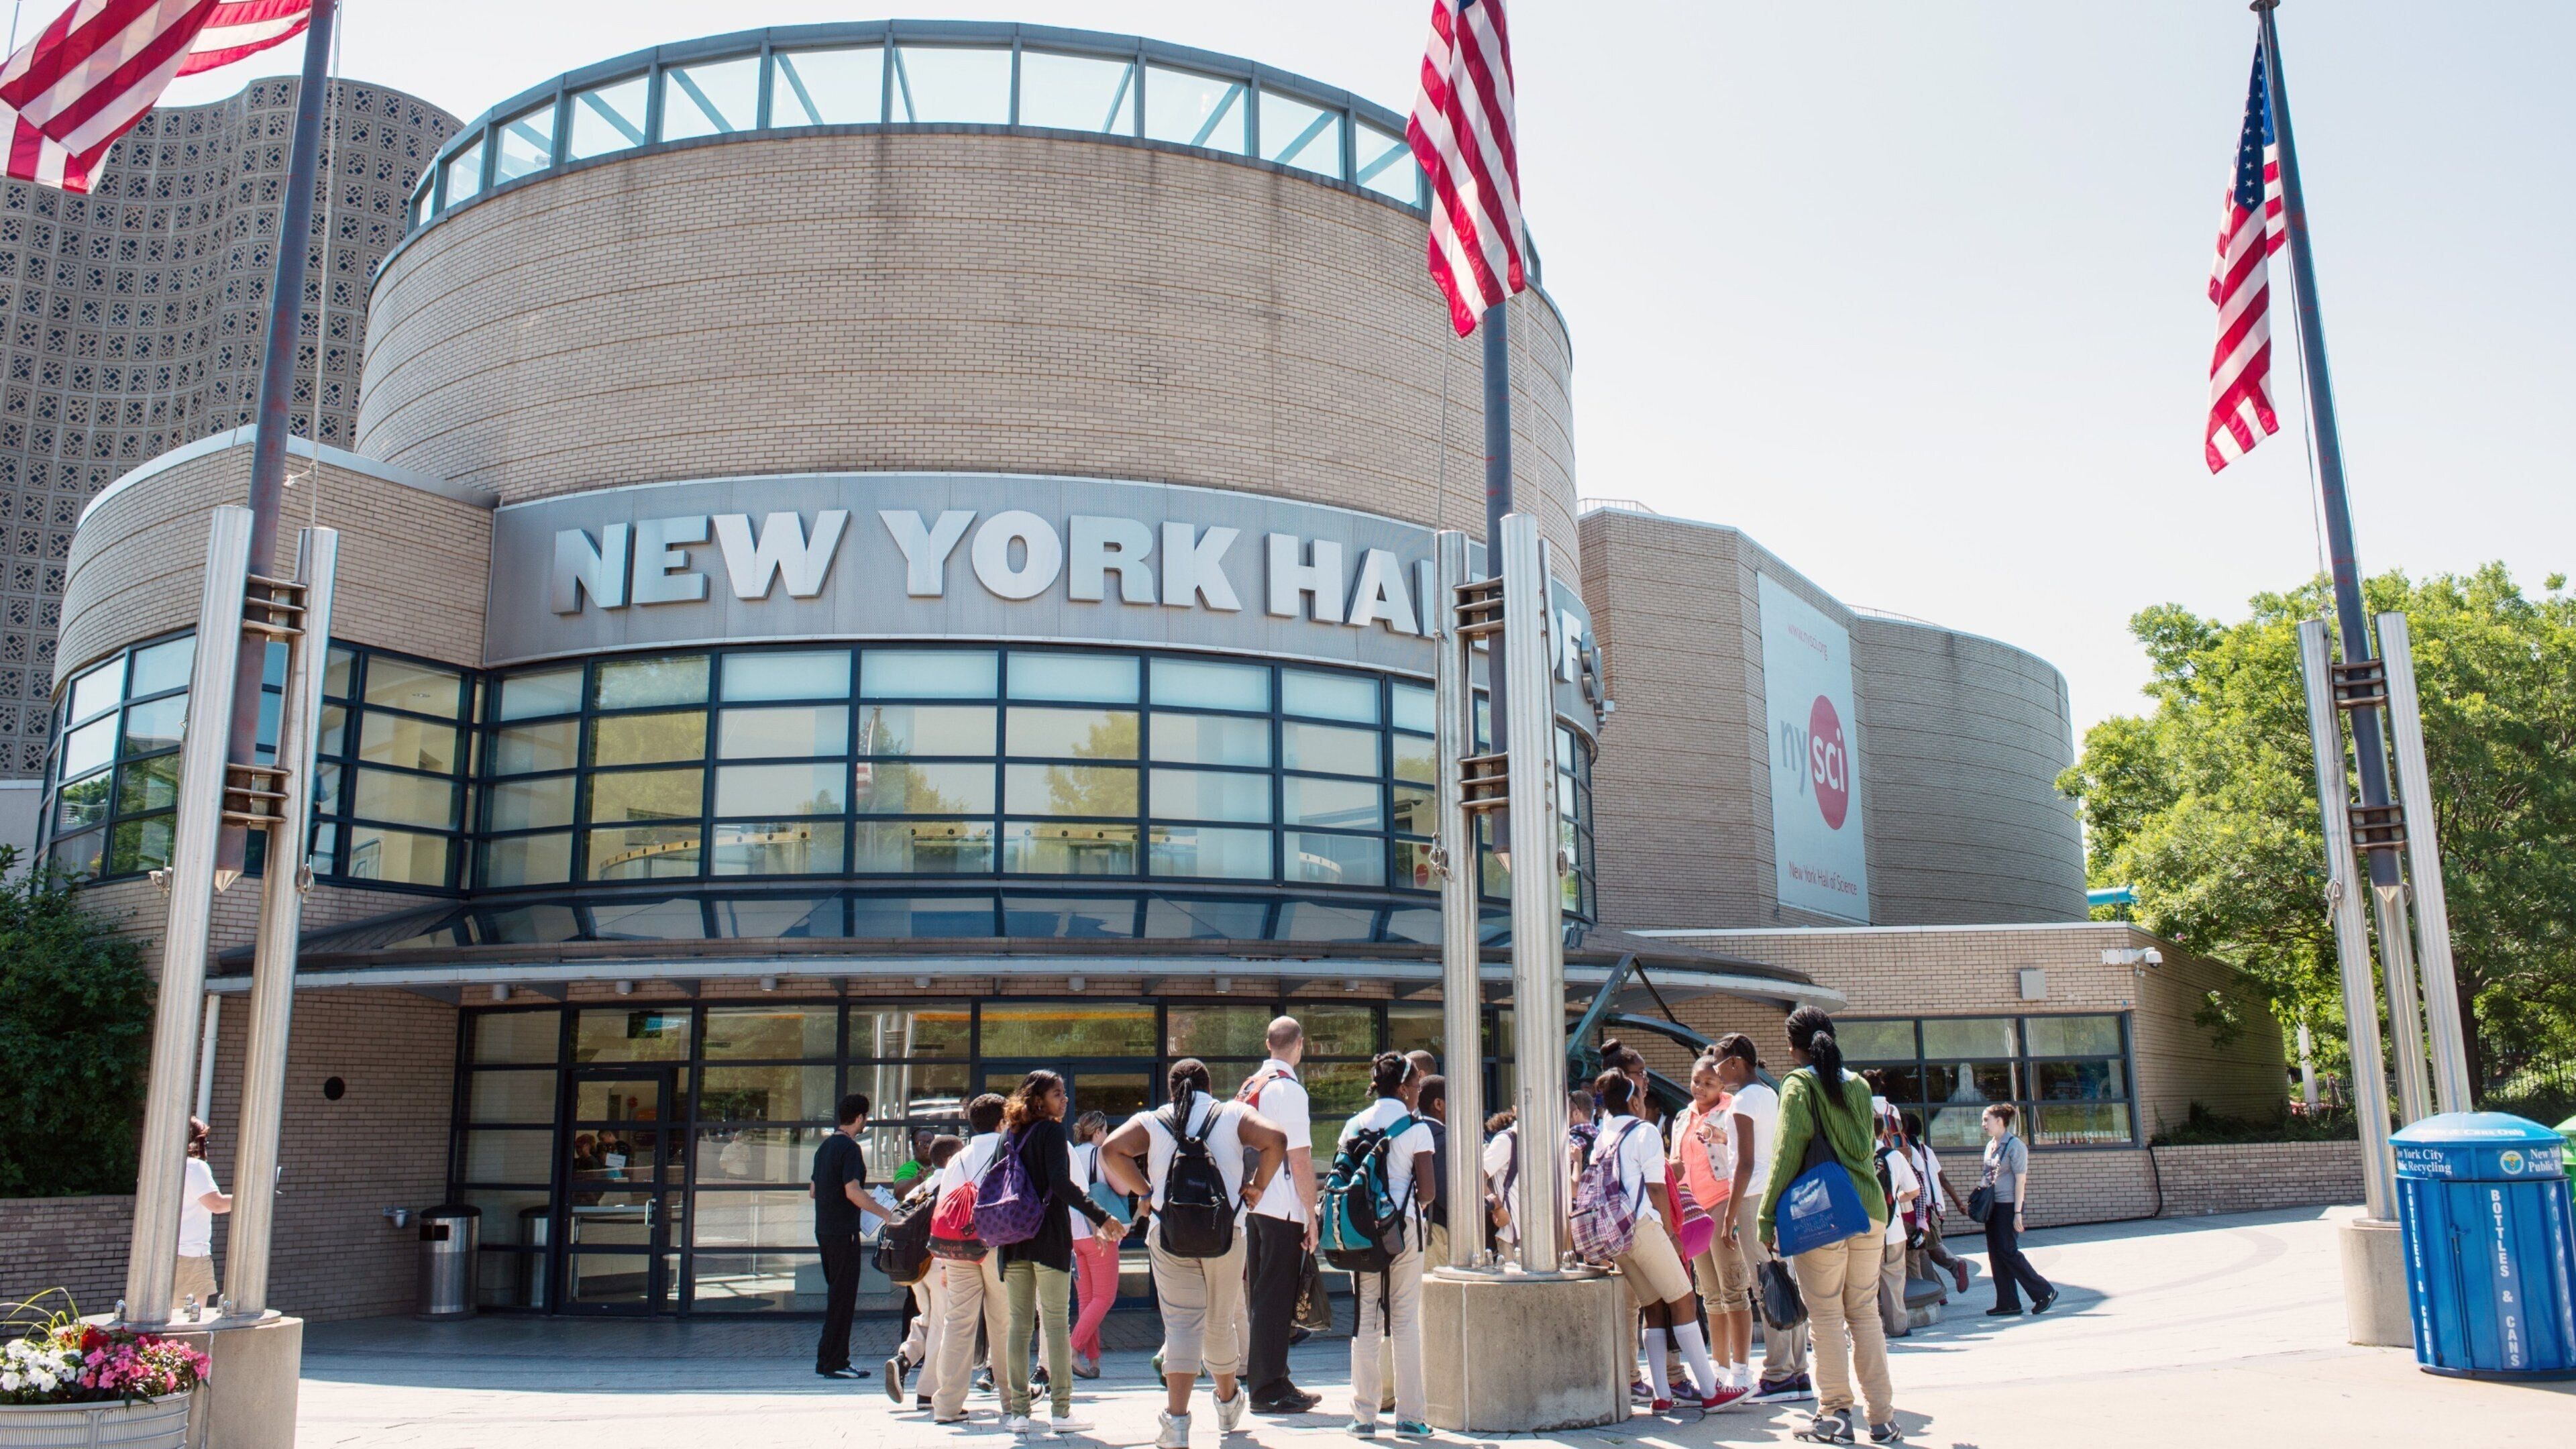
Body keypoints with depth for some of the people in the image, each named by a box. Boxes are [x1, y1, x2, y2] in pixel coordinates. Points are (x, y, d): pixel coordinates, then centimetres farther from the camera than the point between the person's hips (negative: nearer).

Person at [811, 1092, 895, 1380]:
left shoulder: (825, 1147, 15)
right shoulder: (850, 1148, -14)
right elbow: (853, 1192, -23)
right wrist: (885, 1213, -16)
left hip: (824, 1229, 9)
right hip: (843, 1232, -9)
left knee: (837, 1294, 15)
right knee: (843, 1296, -4)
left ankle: (829, 1359, 18)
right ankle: (834, 1362, -2)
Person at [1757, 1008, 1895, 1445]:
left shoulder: (1798, 1086, -4)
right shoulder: (1859, 1085, 12)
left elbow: (1788, 1156, -8)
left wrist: (1768, 1218, -6)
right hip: (1869, 1210, 5)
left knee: (1826, 1315, 1)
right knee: (1865, 1313, 10)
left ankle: (1835, 1414, 3)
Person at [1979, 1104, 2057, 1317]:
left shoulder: (2015, 1145, -12)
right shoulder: (1991, 1145, 12)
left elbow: (2021, 1180, -15)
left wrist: (2018, 1212, -18)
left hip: (2009, 1206, -8)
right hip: (1993, 1206, 8)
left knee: (2008, 1252, -8)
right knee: (1995, 1254, 6)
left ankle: (2045, 1292, 5)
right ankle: (2007, 1303, 11)